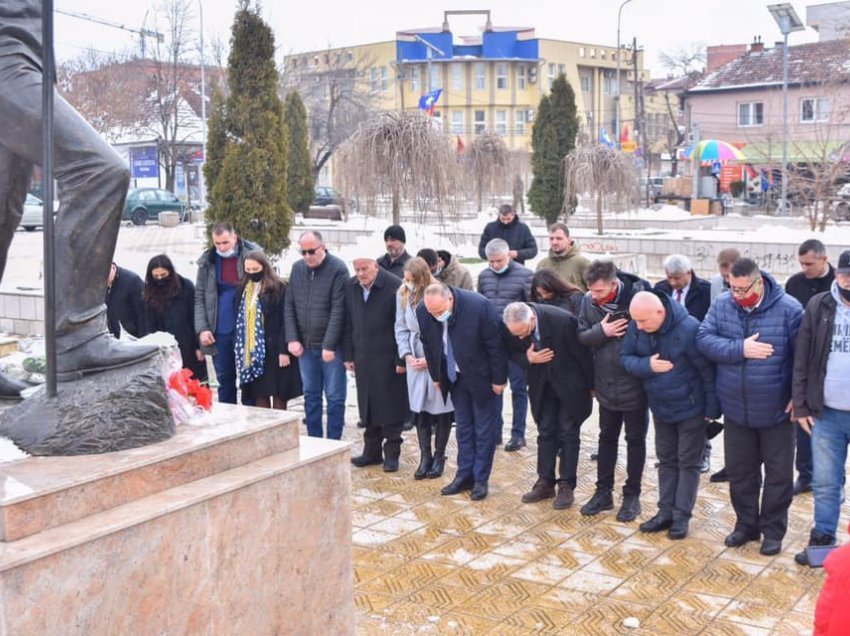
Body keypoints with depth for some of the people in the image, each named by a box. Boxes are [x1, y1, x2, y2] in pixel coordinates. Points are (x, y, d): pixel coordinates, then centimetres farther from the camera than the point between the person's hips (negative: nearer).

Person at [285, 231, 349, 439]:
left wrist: (329, 345, -18)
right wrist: (292, 339, -2)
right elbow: (289, 306, 8)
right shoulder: (297, 268, 6)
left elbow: (338, 310, -15)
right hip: (305, 346, 5)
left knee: (334, 397, 2)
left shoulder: (338, 269, -11)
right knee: (311, 395, 12)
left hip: (330, 347, -5)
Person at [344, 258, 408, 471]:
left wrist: (401, 360, -12)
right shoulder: (350, 287, 4)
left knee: (390, 408, 3)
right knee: (367, 407, 11)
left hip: (387, 358, -5)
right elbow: (348, 324, 11)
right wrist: (348, 355, 8)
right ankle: (372, 451, 22)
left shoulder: (394, 286, -13)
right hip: (362, 358, 5)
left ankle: (391, 453, 13)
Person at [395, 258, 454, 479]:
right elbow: (401, 328, 7)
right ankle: (425, 457, 16)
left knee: (442, 410, 4)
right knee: (419, 410, 5)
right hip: (415, 362, 4)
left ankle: (439, 456, 18)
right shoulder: (403, 294, 0)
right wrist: (406, 354, -5)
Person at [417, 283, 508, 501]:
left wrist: (499, 379, -14)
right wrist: (437, 376, 5)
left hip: (481, 376, -4)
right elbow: (428, 345, 2)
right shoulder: (423, 311, -16)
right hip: (454, 377, 4)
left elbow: (495, 344, -19)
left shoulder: (478, 306, -29)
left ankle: (480, 479, 13)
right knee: (463, 427, 12)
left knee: (484, 428, 5)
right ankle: (464, 475, 21)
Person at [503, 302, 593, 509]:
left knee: (568, 434, 3)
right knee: (545, 432, 10)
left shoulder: (563, 320, -31)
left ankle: (566, 486, 10)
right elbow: (513, 353, -1)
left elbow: (582, 352, -18)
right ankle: (545, 482, 19)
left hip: (570, 385, -4)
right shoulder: (512, 329, -19)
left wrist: (591, 385, -7)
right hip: (542, 386, 4)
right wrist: (527, 359, -24)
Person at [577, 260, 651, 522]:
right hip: (606, 384, 4)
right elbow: (581, 336, 0)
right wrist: (601, 331, -20)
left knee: (635, 440, 11)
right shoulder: (589, 301, -7)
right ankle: (603, 492, 29)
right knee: (607, 437, 16)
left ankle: (632, 495, 24)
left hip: (635, 384, -4)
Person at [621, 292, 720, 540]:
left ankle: (682, 515, 13)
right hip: (660, 407, 6)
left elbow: (708, 370, -20)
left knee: (688, 462, 5)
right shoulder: (637, 327, -13)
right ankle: (665, 511, 24)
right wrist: (646, 365, -24)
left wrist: (712, 408, -15)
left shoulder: (688, 329, -28)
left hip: (690, 408, -6)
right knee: (666, 459, 15)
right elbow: (625, 358, -3)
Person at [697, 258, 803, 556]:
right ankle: (746, 524, 33)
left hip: (777, 411, -3)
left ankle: (773, 530, 25)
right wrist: (740, 349, -24)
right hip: (736, 410, 3)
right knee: (739, 471, 15)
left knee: (778, 474, 10)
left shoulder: (788, 309, -14)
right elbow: (704, 339, -11)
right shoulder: (722, 305, -5)